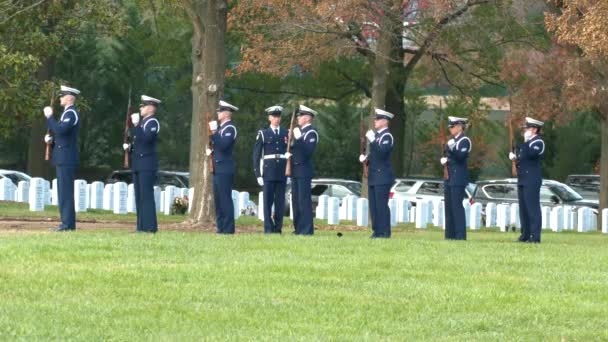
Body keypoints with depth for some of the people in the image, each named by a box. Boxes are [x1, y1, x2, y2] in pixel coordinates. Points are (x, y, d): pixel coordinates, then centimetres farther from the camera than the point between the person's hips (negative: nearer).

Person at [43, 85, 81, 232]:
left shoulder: (71, 114, -13)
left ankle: (68, 224, -11)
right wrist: (51, 139, 7)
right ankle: (67, 222, 12)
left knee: (66, 192, -10)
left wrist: (49, 116, -18)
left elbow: (61, 130, -27)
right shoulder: (68, 113, 19)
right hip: (64, 159, 10)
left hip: (66, 159, -10)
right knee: (64, 192, 11)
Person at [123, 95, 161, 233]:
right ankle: (141, 225, 11)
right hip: (138, 164, 10)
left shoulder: (153, 122, -9)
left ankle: (149, 226, -12)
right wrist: (129, 146, 8)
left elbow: (145, 139, -23)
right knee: (139, 196, 9)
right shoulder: (141, 122, 19)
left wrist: (136, 125, -22)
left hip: (147, 164, -10)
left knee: (146, 195, -11)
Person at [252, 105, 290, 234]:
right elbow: (256, 155, 2)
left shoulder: (286, 134, 11)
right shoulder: (263, 134, 4)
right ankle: (268, 229, -1)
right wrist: (258, 174, -4)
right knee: (268, 201, -3)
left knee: (280, 201, 2)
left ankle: (278, 228, 7)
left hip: (282, 173, 2)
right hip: (268, 172, -2)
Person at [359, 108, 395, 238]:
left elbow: (382, 153, -24)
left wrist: (372, 140, -26)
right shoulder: (376, 135, 18)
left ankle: (384, 232, -6)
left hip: (382, 177, -9)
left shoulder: (387, 136, -11)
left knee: (381, 205, -8)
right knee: (373, 205, 9)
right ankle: (376, 231, 13)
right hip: (373, 177, 9)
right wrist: (365, 158, 8)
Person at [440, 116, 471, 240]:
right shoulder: (452, 140, 18)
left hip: (458, 178, -9)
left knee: (457, 205, -12)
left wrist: (451, 148, -31)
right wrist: (444, 159, 5)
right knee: (449, 206, 9)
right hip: (449, 177, 9)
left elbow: (461, 156, -20)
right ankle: (450, 234, 12)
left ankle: (460, 235, -12)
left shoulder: (464, 141, -8)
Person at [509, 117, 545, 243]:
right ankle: (525, 235, 14)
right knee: (523, 208, 10)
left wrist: (526, 141, -17)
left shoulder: (538, 142, -8)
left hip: (532, 180, -10)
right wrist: (514, 157, 7)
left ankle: (535, 236, -11)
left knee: (532, 207, -10)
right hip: (523, 179, 10)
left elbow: (531, 154, -25)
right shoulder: (528, 142, 21)